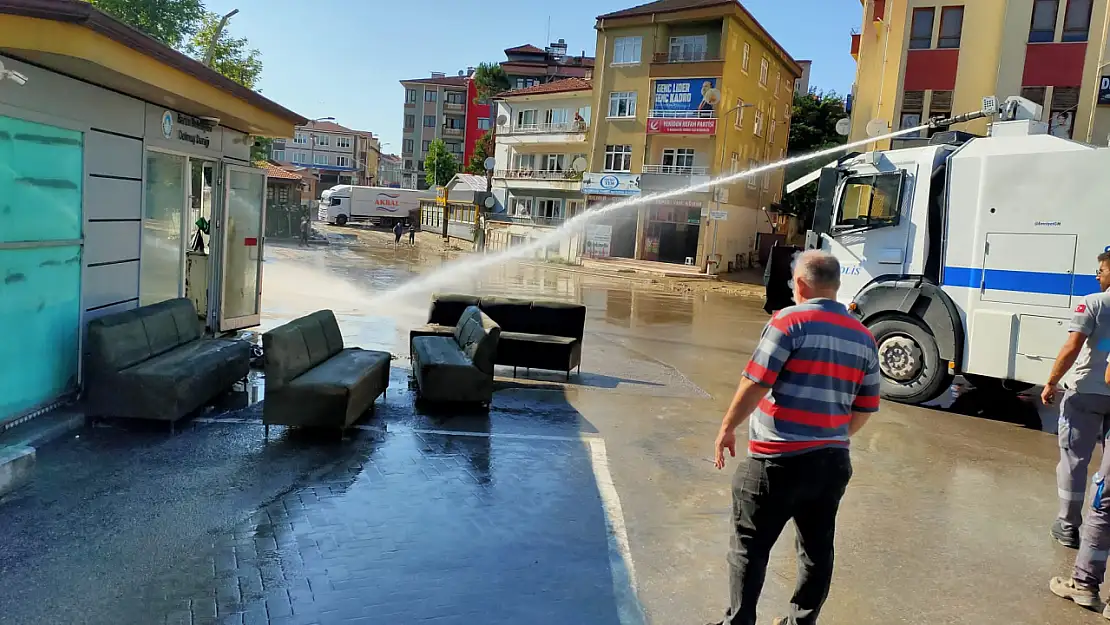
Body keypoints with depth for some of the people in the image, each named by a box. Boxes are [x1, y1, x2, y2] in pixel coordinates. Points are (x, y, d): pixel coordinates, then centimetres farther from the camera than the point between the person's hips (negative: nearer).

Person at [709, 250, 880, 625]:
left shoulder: (790, 321, -11)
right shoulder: (863, 337, 8)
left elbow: (755, 384, -17)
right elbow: (865, 408, 11)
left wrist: (727, 428, -4)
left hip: (779, 461, -6)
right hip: (833, 462, 6)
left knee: (750, 548, 8)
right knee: (817, 550, 17)